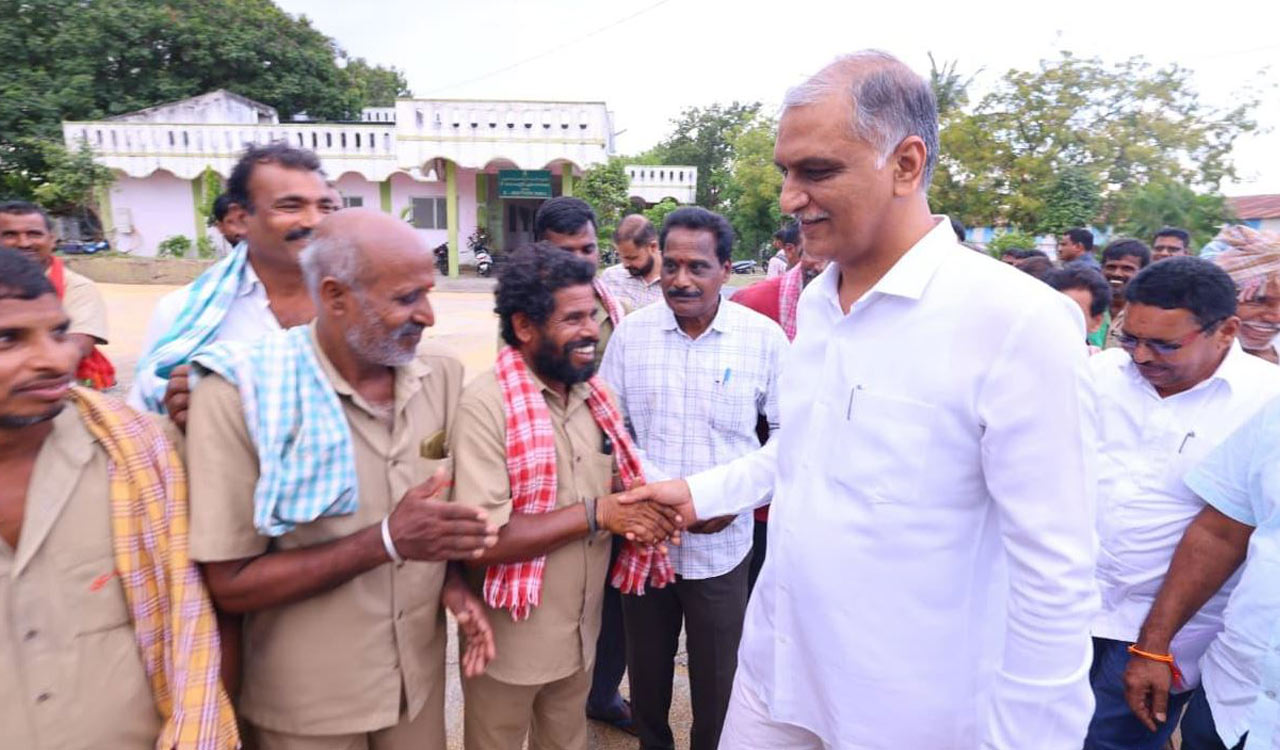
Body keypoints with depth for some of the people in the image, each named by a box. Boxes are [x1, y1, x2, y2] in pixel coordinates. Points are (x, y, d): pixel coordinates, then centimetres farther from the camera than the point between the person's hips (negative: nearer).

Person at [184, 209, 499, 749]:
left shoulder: (442, 377, -5)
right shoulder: (238, 396, -21)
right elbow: (229, 584, -19)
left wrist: (450, 576, -12)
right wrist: (386, 541, -28)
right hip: (305, 706, -4)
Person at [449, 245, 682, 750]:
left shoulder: (594, 394, 1)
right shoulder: (486, 405, -23)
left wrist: (645, 514, -13)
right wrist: (595, 514, -25)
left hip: (581, 635, 6)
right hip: (510, 647, -6)